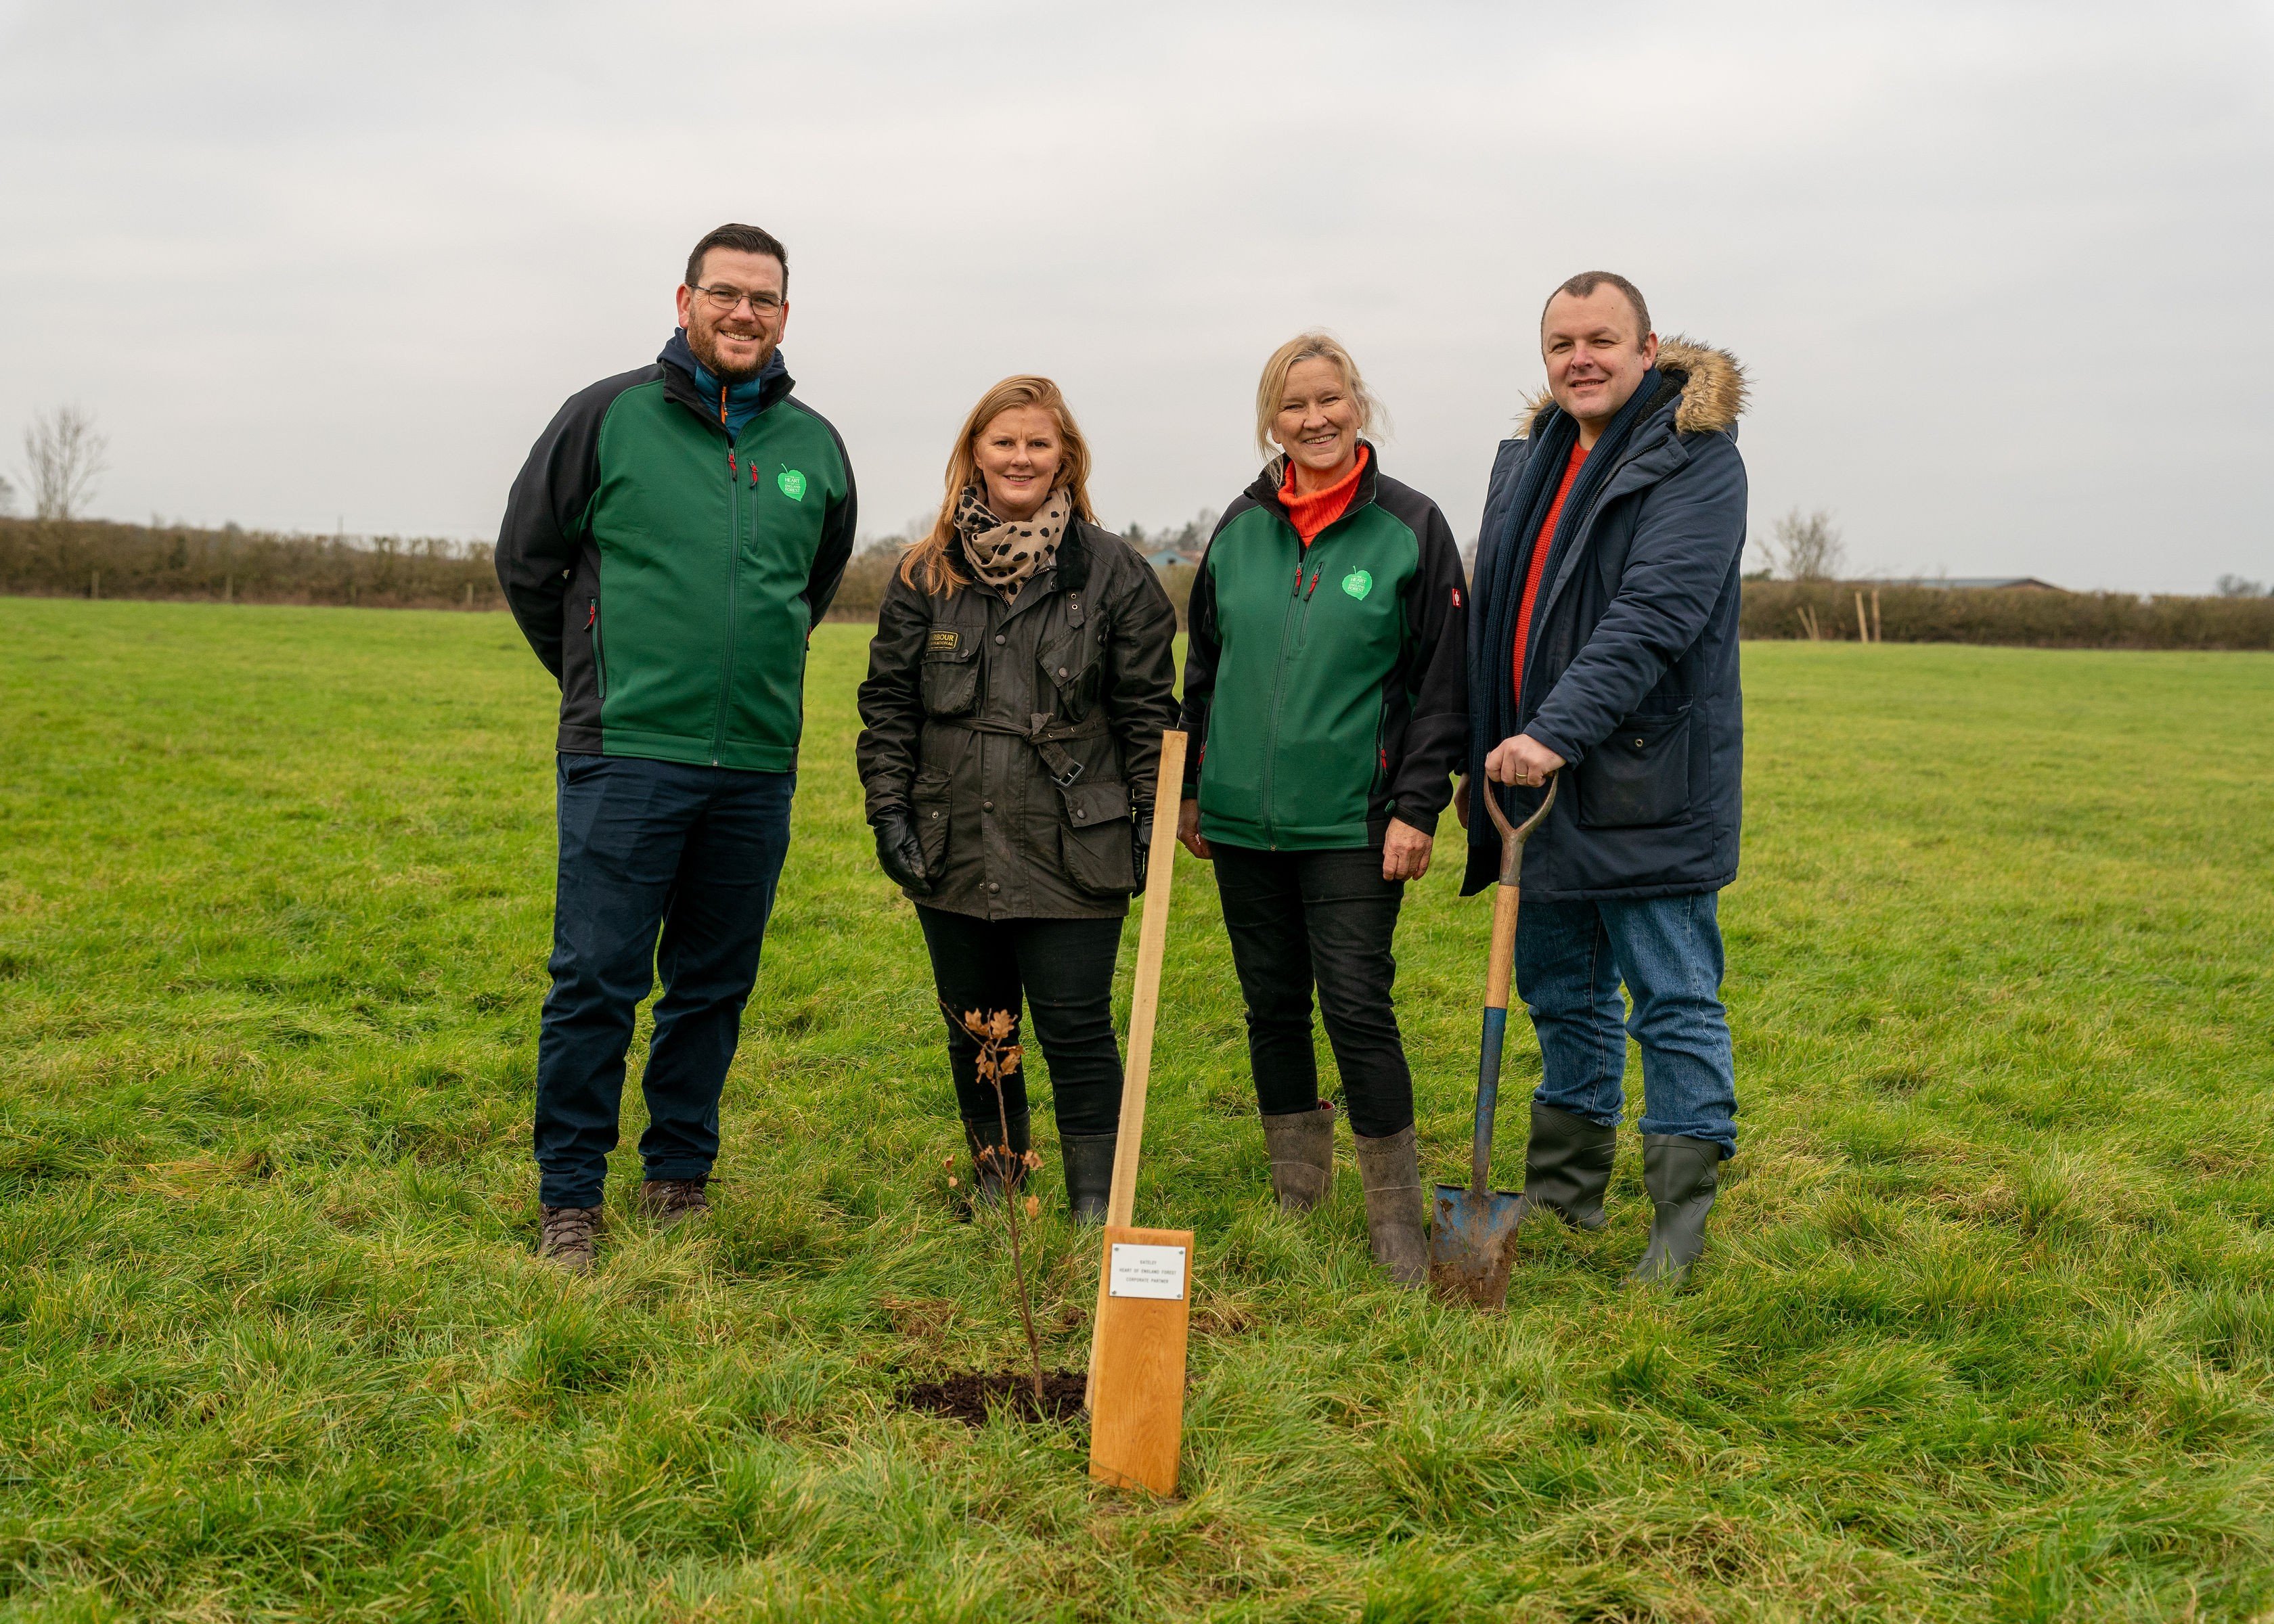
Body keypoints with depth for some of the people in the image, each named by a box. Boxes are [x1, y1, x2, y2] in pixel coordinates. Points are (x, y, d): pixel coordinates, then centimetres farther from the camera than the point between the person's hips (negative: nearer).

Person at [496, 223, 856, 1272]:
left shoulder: (814, 447, 10)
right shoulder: (609, 416, -1)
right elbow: (526, 559, 7)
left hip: (757, 769, 4)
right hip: (625, 758, -3)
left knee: (715, 987, 11)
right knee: (595, 984, -2)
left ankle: (679, 1181, 25)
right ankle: (570, 1199, 11)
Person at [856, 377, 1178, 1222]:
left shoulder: (1114, 572, 0)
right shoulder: (924, 575, 6)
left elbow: (1149, 708, 1)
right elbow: (887, 703, 9)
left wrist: (1151, 821, -3)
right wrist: (890, 810, 2)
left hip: (1072, 856, -3)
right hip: (954, 852, 3)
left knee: (1076, 1031, -1)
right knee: (976, 1030, 14)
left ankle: (1096, 1207, 12)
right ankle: (995, 1190, 31)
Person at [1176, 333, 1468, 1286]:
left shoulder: (1410, 527, -3)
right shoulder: (1240, 528, 8)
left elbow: (1443, 681, -3)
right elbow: (1203, 668, 16)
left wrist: (1418, 807, -9)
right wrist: (1190, 788, 14)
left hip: (1352, 823, -4)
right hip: (1243, 816, 4)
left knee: (1357, 1006, -7)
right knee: (1273, 1004, 11)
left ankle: (1396, 1216, 7)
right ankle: (1296, 1200, 26)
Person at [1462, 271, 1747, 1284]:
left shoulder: (1695, 459, -10)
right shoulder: (1527, 459, 15)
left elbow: (1651, 618, -22)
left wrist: (1558, 731, -29)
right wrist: (1488, 749, 15)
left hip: (1646, 786, -7)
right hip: (1536, 773, 8)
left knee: (1674, 1003, 1)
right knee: (1562, 995, 17)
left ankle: (1682, 1222, 11)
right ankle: (1565, 1193, 31)